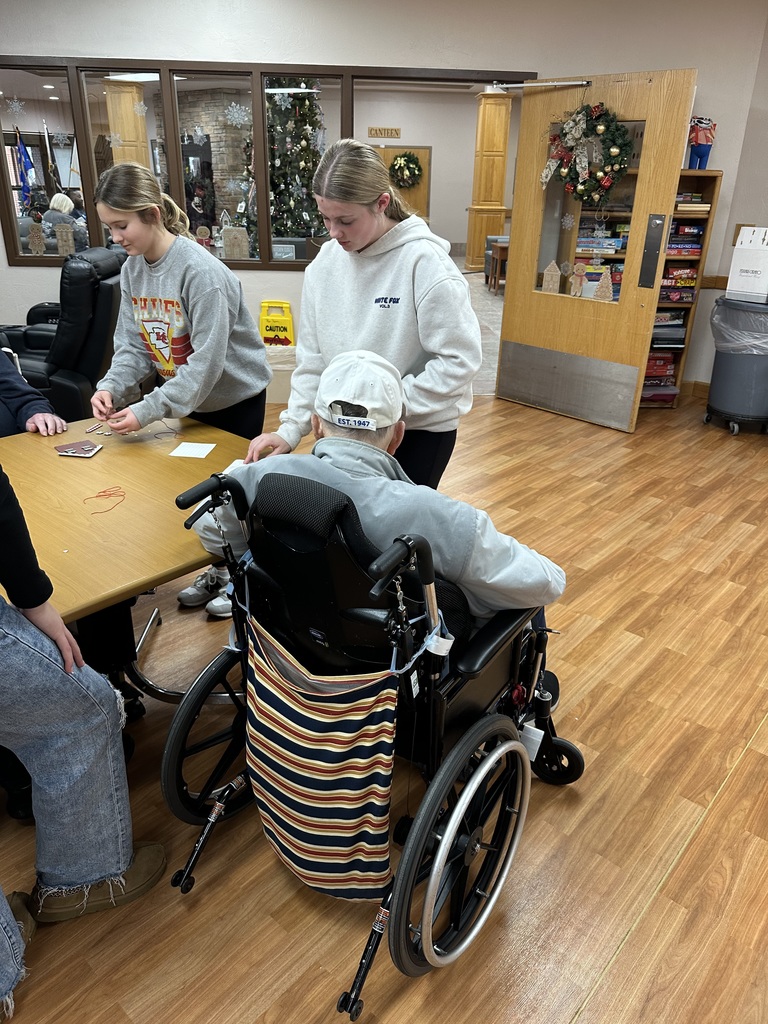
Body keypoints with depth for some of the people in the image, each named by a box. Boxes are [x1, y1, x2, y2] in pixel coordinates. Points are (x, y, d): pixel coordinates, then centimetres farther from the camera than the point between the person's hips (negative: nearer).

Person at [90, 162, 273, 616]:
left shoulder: (200, 270, -27)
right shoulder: (132, 269, -2)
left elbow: (207, 363, -29)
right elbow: (133, 343, 0)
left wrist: (147, 410, -31)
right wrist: (113, 386, -19)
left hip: (236, 395, -7)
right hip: (191, 398, 7)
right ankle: (220, 568, 33)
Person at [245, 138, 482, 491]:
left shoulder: (425, 262, -18)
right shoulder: (325, 263, -2)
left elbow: (459, 360, -19)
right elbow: (312, 359, 3)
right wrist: (291, 428, -5)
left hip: (420, 429, -5)